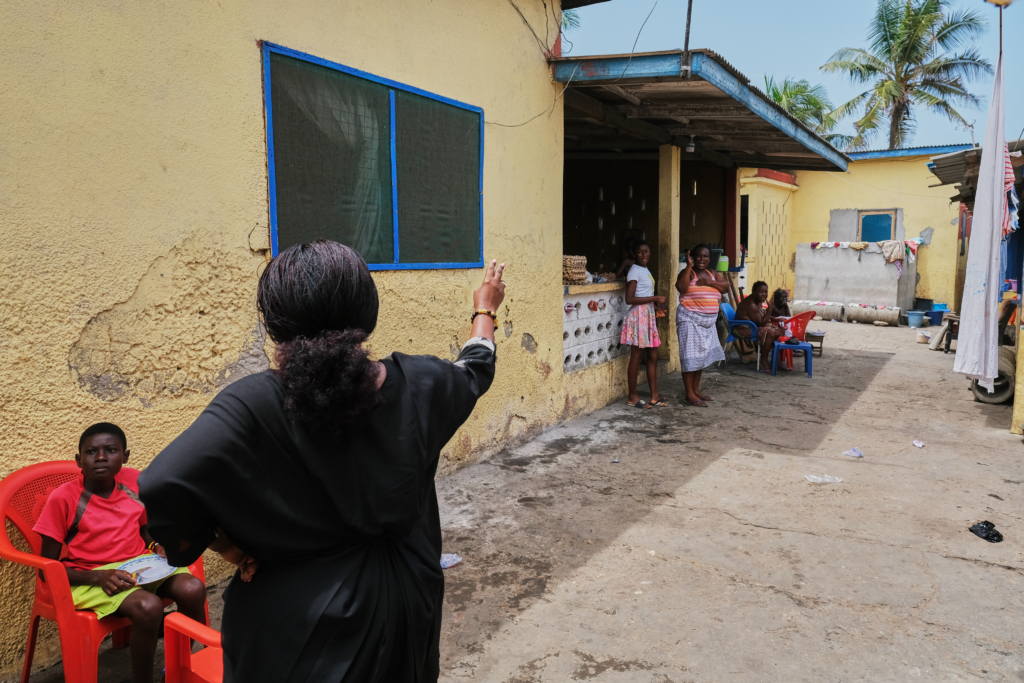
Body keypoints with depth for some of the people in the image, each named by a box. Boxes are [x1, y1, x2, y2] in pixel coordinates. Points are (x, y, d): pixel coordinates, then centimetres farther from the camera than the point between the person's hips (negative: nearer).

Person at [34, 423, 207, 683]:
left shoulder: (134, 482, 1)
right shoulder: (63, 498, -11)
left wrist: (158, 547, -3)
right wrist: (98, 576, -21)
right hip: (90, 577, -4)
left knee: (193, 589, -24)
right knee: (149, 606, -33)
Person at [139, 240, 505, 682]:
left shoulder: (253, 407, -23)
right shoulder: (417, 385, -12)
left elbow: (159, 488, -32)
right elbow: (474, 371, 9)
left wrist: (225, 545, -14)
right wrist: (485, 310, 28)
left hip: (296, 628, -3)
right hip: (397, 604, 3)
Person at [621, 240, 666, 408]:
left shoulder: (645, 270, 14)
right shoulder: (635, 271, -13)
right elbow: (630, 299, -21)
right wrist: (655, 298, -19)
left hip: (649, 315, 9)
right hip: (638, 316, -9)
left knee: (653, 356, 10)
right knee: (636, 357, -2)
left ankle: (654, 395, 17)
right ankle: (632, 397, 7)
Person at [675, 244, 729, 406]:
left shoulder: (712, 274, 13)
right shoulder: (687, 272, -6)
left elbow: (726, 287, 1)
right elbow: (681, 287, -26)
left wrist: (709, 282, -12)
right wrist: (689, 266, -22)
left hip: (708, 320, 7)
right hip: (690, 319, -7)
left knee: (702, 355, 12)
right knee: (690, 355, -7)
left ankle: (696, 389, 24)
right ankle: (690, 394, -2)